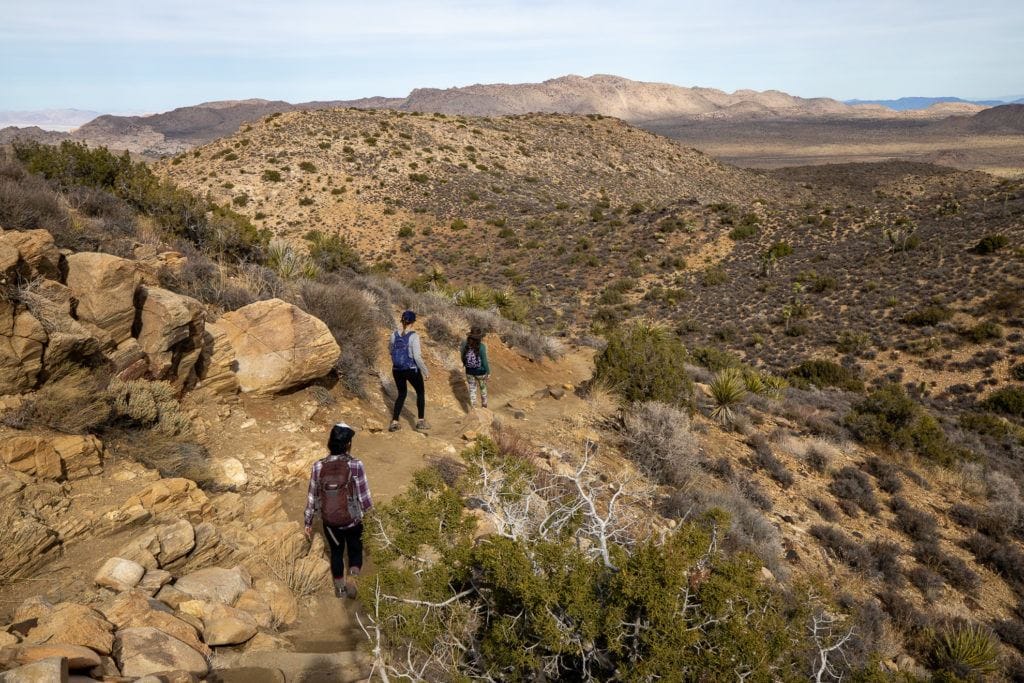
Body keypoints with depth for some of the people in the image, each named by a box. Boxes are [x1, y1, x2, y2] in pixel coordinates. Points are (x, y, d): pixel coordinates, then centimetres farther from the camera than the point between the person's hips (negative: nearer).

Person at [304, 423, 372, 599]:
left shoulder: (318, 466, -11)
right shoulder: (356, 465, -19)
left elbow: (312, 496, -2)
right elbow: (364, 495, -12)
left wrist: (308, 522, 10)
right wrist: (367, 509, 8)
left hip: (329, 521, 2)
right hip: (352, 520, -2)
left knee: (336, 552, 25)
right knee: (355, 550, 20)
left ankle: (339, 588, 39)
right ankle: (352, 577, -5)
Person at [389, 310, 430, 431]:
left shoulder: (394, 334, -3)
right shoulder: (414, 336, -19)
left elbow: (390, 348, 16)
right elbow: (417, 357, -21)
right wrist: (425, 371, -9)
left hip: (397, 370, 4)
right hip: (412, 370, -4)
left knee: (402, 394, 22)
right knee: (421, 392, 20)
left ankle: (394, 422, 14)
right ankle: (421, 421, 23)